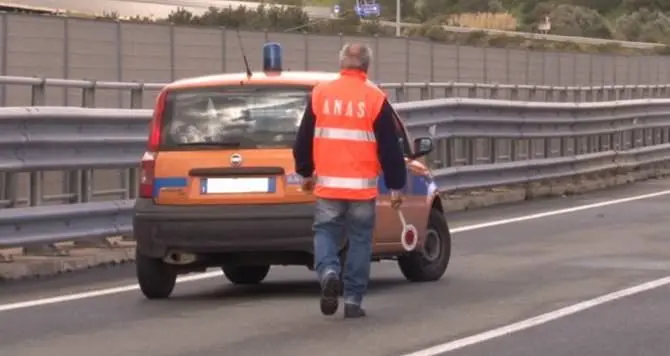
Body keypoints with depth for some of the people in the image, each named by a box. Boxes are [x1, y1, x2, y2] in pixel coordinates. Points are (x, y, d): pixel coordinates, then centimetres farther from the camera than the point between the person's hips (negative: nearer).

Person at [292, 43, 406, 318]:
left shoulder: (320, 94, 3)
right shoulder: (375, 99, -4)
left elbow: (304, 138, 11)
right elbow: (390, 147, -2)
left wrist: (305, 172, 25)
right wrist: (396, 185, 6)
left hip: (328, 184, 1)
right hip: (362, 187, -1)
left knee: (325, 232, 13)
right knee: (360, 240, 8)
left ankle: (328, 272, -16)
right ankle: (353, 300, 7)